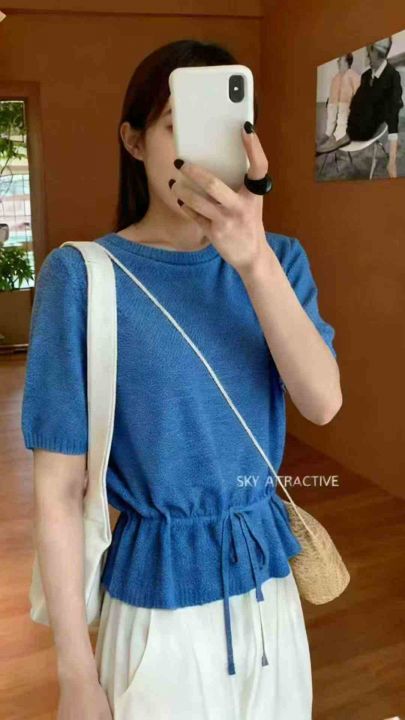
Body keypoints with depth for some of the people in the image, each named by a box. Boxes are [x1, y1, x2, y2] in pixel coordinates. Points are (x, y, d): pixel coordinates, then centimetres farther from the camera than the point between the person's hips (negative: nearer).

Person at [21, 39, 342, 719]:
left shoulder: (278, 259, -2)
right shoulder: (83, 274, -16)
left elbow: (323, 403, -18)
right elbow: (58, 491, -14)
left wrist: (256, 261, -32)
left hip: (269, 578, 4)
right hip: (157, 595, -4)